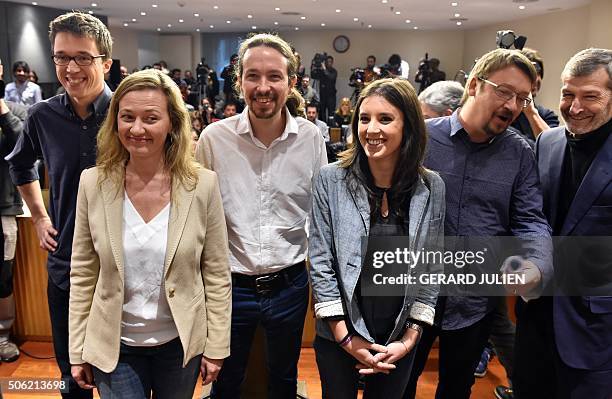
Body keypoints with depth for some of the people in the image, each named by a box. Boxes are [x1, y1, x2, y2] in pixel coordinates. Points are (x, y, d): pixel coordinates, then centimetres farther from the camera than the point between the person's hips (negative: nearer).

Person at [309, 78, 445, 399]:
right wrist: (345, 336, -10)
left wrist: (410, 337, -4)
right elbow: (320, 262, -9)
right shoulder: (331, 179, -10)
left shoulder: (431, 187, -5)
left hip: (399, 340, 2)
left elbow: (432, 268, 0)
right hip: (339, 336, -1)